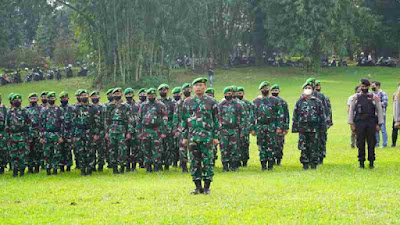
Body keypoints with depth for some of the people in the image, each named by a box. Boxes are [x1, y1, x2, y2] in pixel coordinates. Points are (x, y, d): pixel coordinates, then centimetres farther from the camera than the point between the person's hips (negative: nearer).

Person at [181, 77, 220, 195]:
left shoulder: (211, 102, 3)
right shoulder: (187, 102, 10)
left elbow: (216, 120, 3)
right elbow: (184, 120, 13)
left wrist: (216, 137, -2)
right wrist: (184, 137, 9)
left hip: (207, 137, -3)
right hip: (192, 138, 3)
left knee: (208, 162, -2)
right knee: (194, 163, 4)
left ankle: (207, 187, 5)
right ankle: (198, 186, 12)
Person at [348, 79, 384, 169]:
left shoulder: (374, 97, 4)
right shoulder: (356, 97, 7)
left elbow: (379, 111, 4)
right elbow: (351, 110, 9)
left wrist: (379, 124, -1)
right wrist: (352, 124, 2)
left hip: (371, 123, -1)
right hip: (359, 123, 1)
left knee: (371, 144, 1)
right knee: (360, 144, 2)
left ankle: (371, 162, 9)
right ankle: (361, 163, 9)